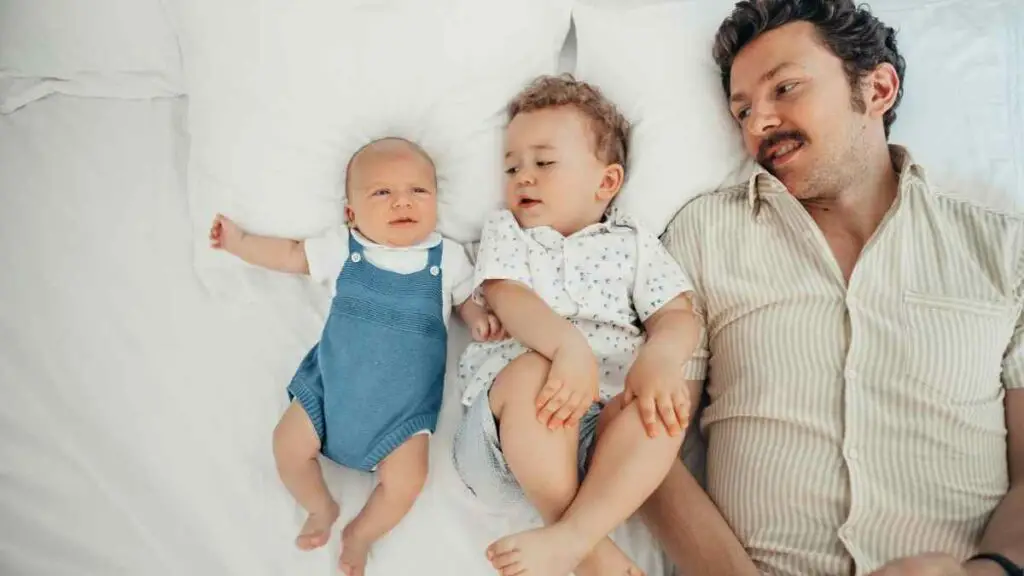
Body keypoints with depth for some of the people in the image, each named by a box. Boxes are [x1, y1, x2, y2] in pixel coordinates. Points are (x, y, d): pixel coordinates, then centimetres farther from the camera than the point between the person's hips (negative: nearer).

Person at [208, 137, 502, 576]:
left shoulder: (447, 258, -4)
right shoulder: (343, 249, -2)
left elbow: (466, 299, 9)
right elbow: (292, 256, 12)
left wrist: (479, 319, -13)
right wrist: (239, 241, 13)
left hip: (404, 404, -2)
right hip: (332, 384, 2)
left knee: (405, 482, -12)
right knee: (288, 445, -1)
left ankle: (360, 534, 19)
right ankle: (321, 508, 29)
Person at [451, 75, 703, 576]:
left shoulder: (633, 243, 18)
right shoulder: (505, 232, 15)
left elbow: (677, 314, 4)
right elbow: (508, 298, -6)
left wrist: (662, 355, -23)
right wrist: (569, 346, -28)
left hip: (613, 416, 2)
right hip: (518, 411, -1)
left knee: (675, 397, -27)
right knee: (533, 372, -34)